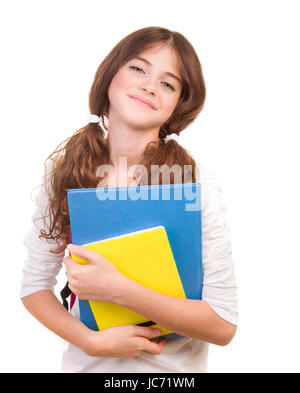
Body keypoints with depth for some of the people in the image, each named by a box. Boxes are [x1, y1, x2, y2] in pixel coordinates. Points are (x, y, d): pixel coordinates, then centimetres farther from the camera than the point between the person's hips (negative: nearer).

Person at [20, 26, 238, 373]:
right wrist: (91, 341, -19)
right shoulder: (63, 171, -11)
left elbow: (224, 326, -19)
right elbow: (34, 285, -4)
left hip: (174, 366, -1)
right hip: (85, 361, 2)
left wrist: (117, 288, -29)